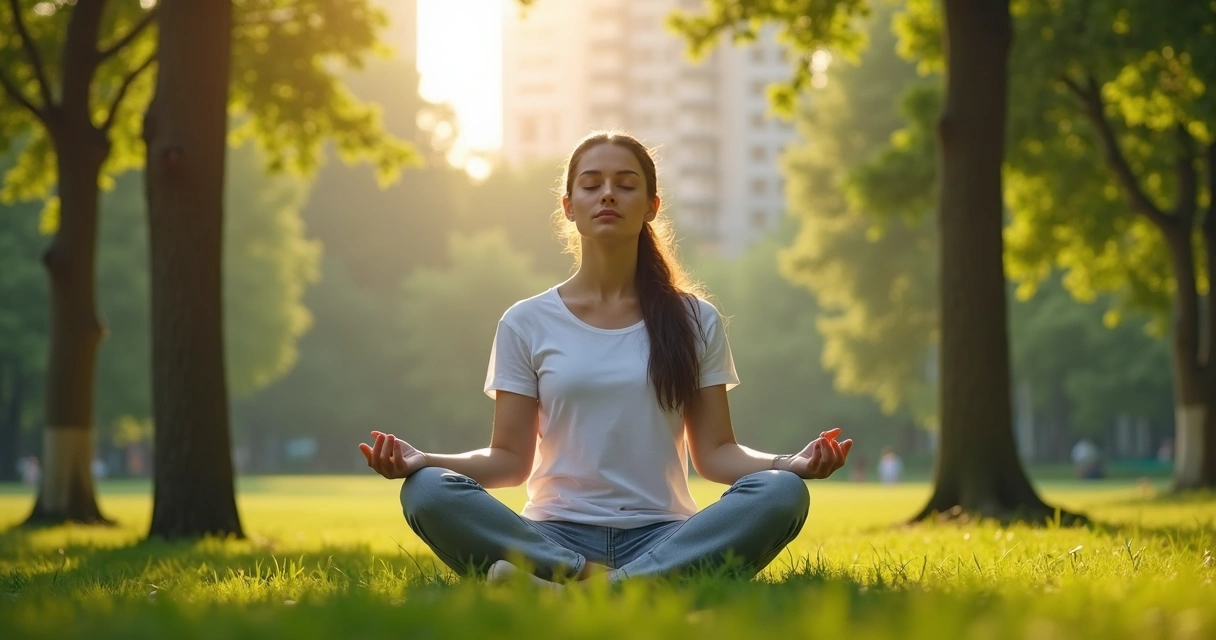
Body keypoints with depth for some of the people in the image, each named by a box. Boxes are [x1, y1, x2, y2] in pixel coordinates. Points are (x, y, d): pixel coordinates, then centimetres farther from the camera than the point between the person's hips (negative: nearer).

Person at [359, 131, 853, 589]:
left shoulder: (694, 321, 12)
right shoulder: (527, 324, 10)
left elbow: (714, 452, 8)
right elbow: (510, 459, 6)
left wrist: (792, 464, -12)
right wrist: (422, 460, -13)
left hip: (661, 537, 1)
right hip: (555, 536, -1)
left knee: (781, 493, -31)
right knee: (427, 492, -28)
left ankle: (564, 589, -42)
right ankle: (608, 588, -38)